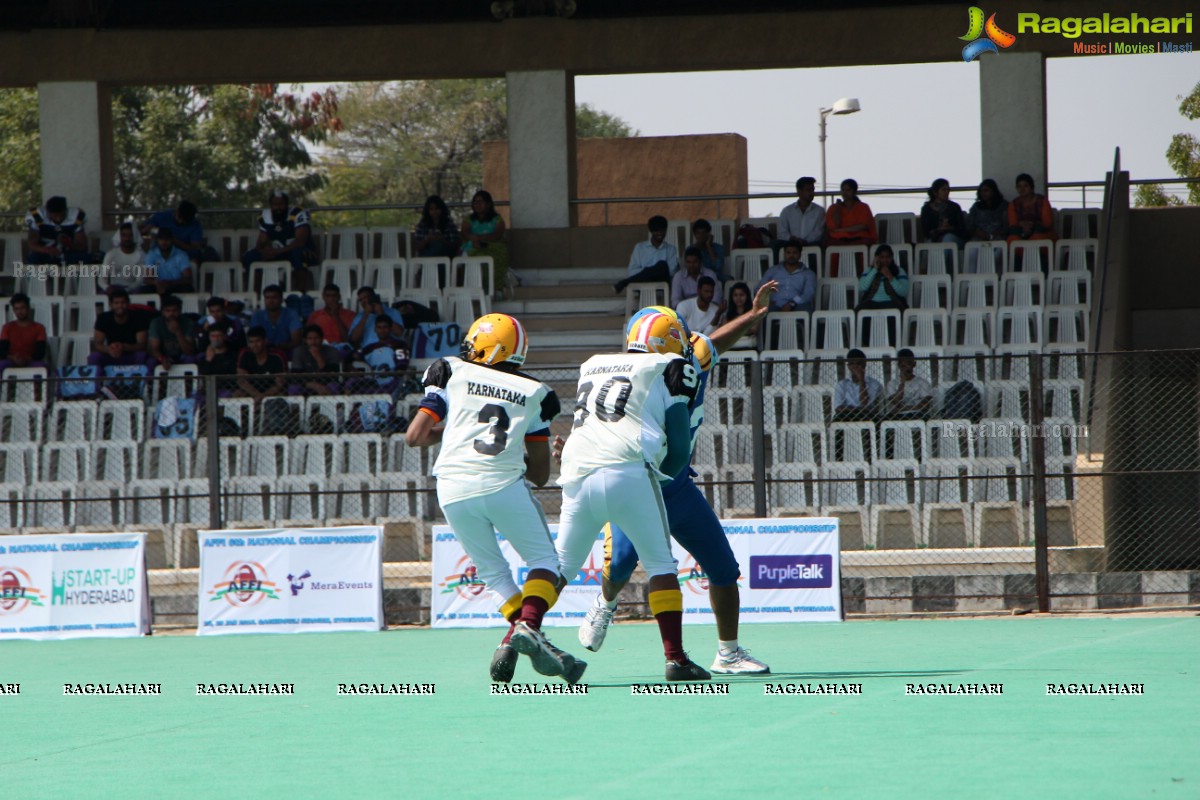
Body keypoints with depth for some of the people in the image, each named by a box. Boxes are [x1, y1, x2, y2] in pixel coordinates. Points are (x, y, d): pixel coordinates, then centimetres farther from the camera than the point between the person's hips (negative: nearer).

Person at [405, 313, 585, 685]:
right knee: (544, 561, 11)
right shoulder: (533, 394, 16)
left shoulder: (451, 374, 13)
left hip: (455, 490, 1)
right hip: (503, 485, -1)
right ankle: (528, 625, -17)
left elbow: (415, 436, 8)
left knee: (493, 571, 17)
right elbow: (540, 473, 17)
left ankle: (515, 636, -4)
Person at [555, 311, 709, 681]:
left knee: (561, 565, 16)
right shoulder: (666, 374, 9)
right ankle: (675, 658, -1)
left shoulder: (592, 368, 24)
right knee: (661, 564, 6)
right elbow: (680, 449, 6)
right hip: (628, 472, -4)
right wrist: (663, 475, 26)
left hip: (578, 476, 4)